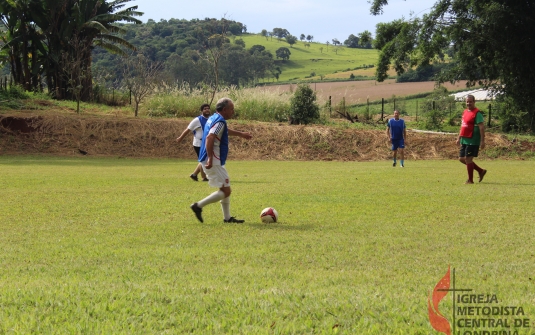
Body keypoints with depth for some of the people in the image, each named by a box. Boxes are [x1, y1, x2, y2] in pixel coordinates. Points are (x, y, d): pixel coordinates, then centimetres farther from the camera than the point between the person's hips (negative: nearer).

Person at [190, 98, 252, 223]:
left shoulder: (213, 119, 16)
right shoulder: (220, 121, -15)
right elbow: (209, 138, -29)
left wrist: (241, 134, 48)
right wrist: (210, 159, -34)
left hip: (215, 162, 10)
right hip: (214, 162, -10)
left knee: (226, 189, 16)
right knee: (225, 191, -8)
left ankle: (227, 218, 20)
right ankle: (198, 206, -6)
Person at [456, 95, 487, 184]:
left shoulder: (477, 113, -12)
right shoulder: (465, 112, 14)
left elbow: (481, 127, -16)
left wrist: (482, 141, -22)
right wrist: (459, 138, 23)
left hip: (473, 141, -9)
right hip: (464, 140, 9)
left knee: (468, 159, -6)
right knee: (462, 158, 11)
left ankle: (470, 180, 5)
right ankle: (481, 171, 22)